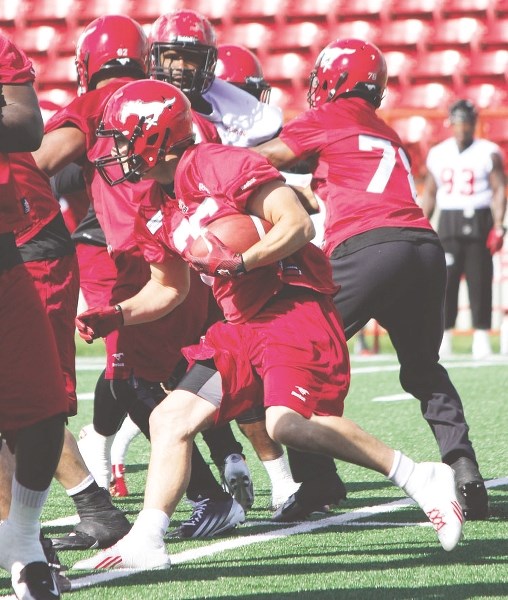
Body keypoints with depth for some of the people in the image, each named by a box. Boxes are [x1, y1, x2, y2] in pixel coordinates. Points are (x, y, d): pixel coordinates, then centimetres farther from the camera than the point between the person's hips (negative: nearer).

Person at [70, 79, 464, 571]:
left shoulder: (218, 165, -11)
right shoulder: (158, 212, 15)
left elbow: (298, 223, -15)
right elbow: (168, 288, 29)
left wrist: (239, 261, -25)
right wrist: (117, 316, 13)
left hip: (293, 306, -9)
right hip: (243, 326, 9)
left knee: (288, 423, -27)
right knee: (170, 418, 3)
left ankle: (421, 479, -18)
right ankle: (144, 542, 5)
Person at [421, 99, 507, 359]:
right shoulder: (437, 154, 11)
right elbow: (429, 193, 15)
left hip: (479, 222, -2)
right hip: (448, 221, 2)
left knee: (480, 281, -3)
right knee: (444, 281, -3)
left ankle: (481, 338, 2)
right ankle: (442, 337, 1)